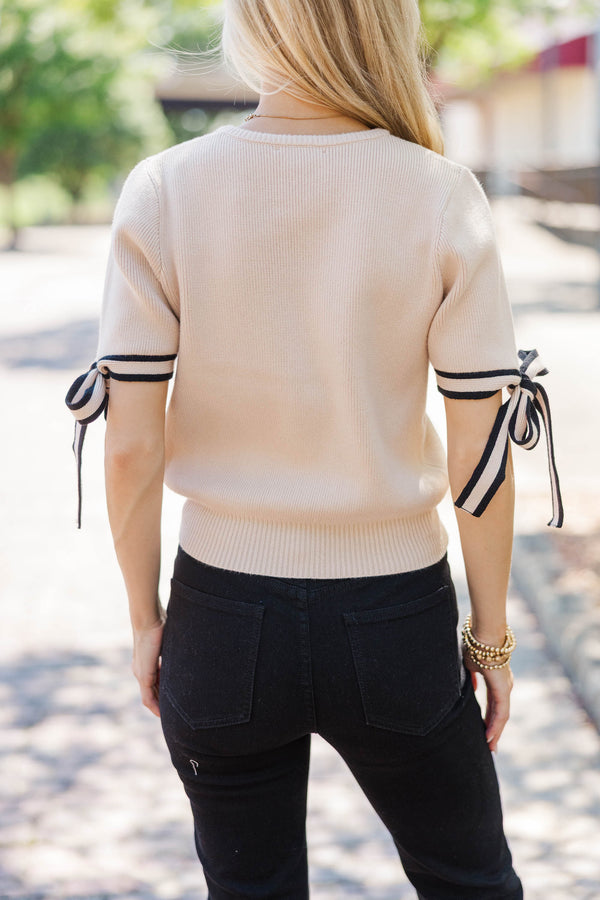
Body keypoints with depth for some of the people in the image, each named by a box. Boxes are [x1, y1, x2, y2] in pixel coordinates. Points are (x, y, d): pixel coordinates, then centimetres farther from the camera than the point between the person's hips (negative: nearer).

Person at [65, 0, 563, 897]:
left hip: (225, 619, 1)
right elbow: (482, 453, -9)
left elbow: (131, 447, -9)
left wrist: (145, 618, 5)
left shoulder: (164, 192, -11)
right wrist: (491, 634, 4)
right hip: (395, 621, 0)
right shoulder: (443, 199, -11)